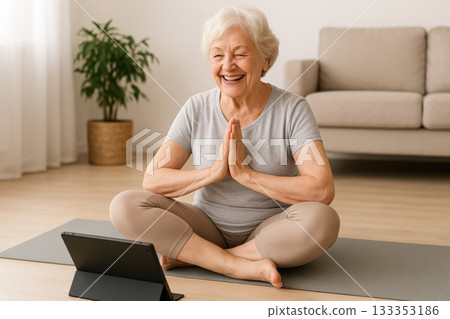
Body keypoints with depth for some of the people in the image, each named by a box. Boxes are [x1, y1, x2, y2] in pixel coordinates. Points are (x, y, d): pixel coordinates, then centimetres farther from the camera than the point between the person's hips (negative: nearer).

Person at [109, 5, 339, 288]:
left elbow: (323, 190, -23)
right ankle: (244, 266, -23)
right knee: (125, 205, -19)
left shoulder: (292, 109, -12)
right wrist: (213, 172, -24)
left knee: (323, 221, -33)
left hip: (268, 231, -1)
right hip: (208, 226, 2)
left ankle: (189, 256, -19)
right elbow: (152, 180, -10)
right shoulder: (197, 109, -4)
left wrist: (246, 174, -27)